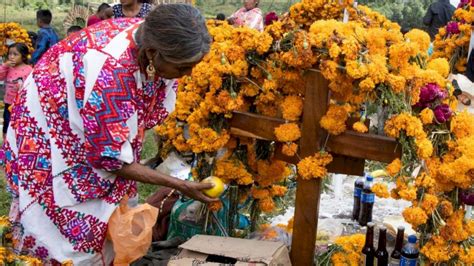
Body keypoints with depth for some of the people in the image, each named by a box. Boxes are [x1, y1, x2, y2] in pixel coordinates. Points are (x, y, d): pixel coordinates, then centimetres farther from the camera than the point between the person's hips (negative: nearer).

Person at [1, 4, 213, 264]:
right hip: (49, 136, -7)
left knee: (109, 227, 9)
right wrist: (180, 185, -24)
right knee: (76, 231, -2)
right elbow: (111, 159, -29)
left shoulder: (152, 36, -18)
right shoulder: (109, 74, -40)